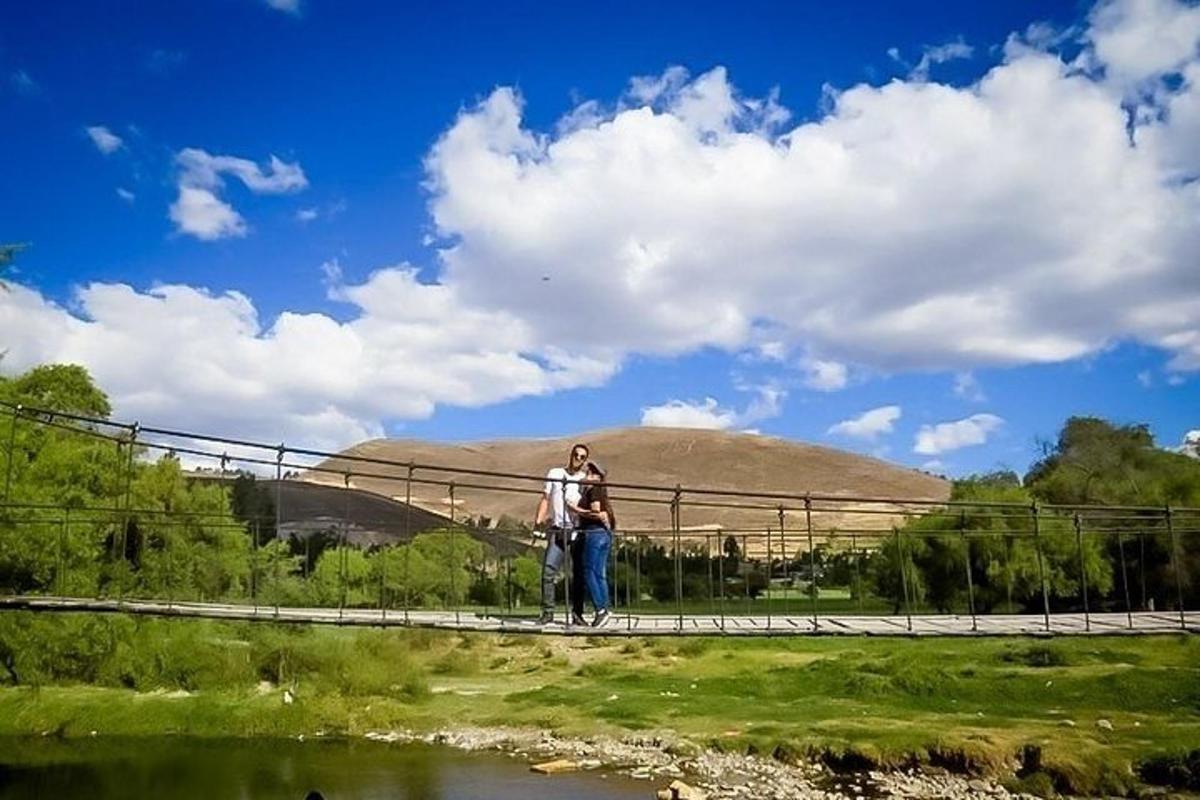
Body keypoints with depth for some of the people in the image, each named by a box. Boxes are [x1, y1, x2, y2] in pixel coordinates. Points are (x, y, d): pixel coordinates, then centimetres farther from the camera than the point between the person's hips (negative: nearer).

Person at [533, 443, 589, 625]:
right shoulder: (555, 473, 13)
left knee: (579, 573, 2)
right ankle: (548, 612, -2)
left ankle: (577, 614, 9)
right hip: (557, 529, 0)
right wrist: (538, 519, -3)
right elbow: (545, 499, 10)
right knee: (548, 570, -9)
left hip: (579, 530, 0)